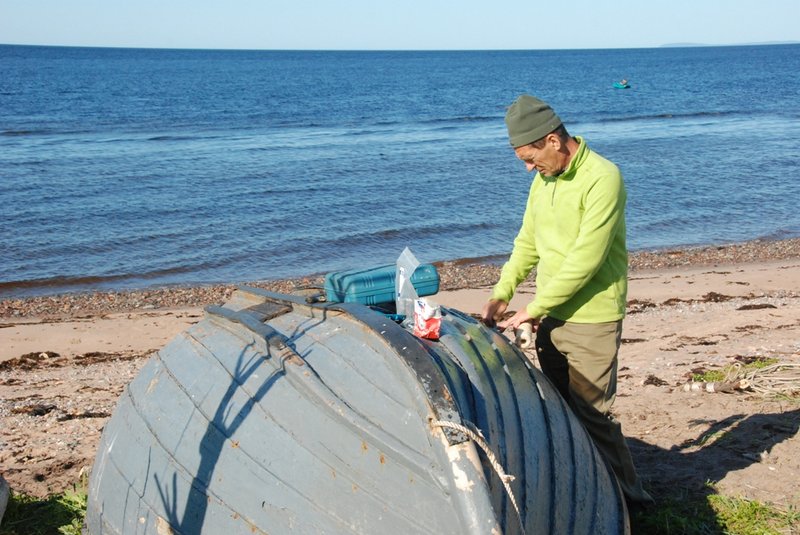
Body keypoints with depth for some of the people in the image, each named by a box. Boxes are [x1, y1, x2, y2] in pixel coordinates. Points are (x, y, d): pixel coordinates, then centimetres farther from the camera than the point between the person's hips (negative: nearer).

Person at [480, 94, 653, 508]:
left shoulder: (603, 178, -18)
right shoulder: (544, 180, 9)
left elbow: (585, 259, -23)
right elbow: (527, 244, 16)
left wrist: (534, 308, -18)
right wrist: (501, 294, 3)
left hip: (592, 321, -8)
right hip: (550, 318, 8)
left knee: (591, 414, -4)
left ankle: (625, 496, 11)